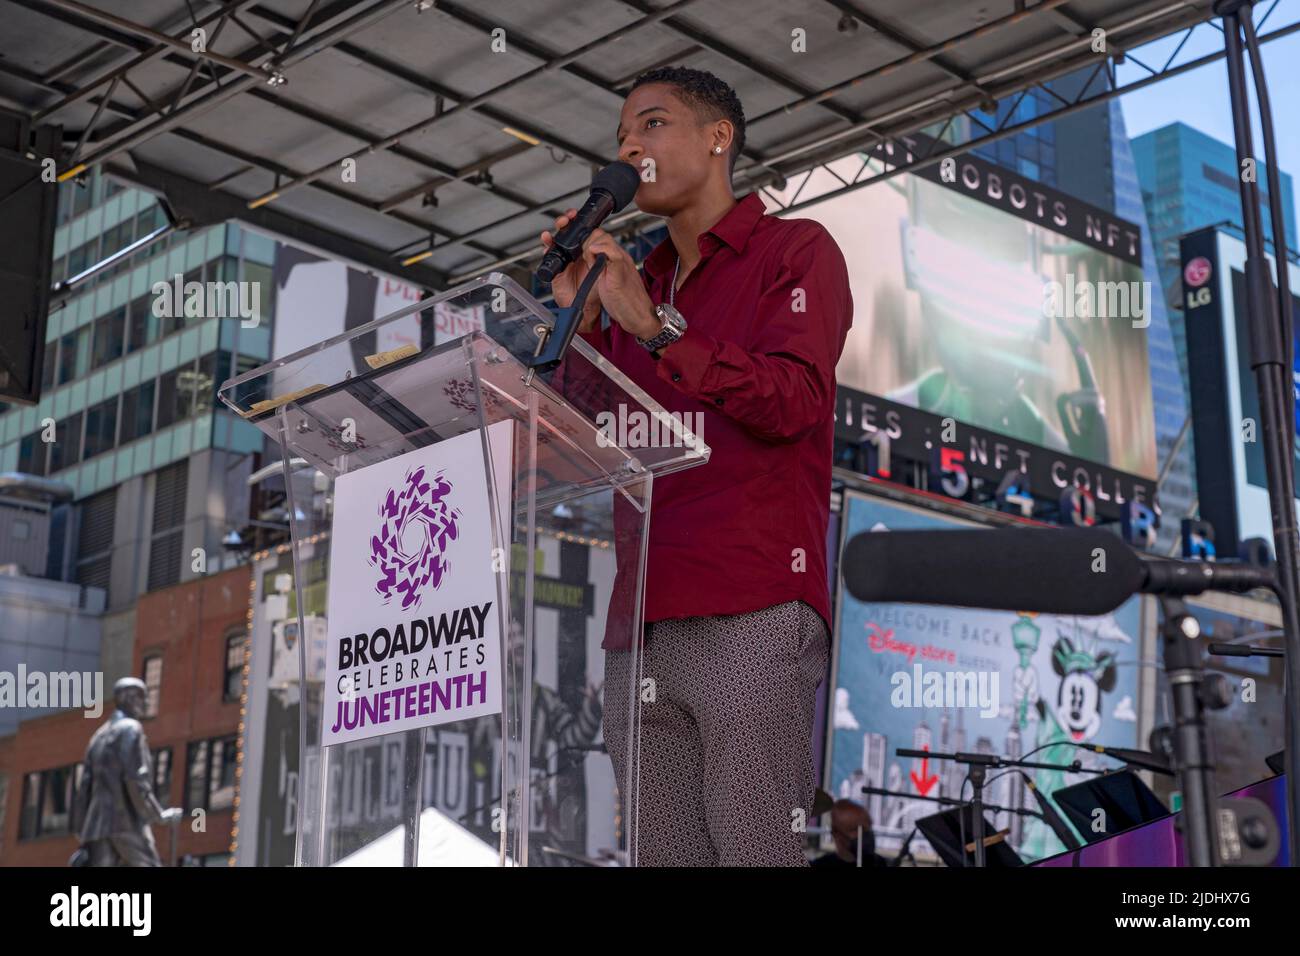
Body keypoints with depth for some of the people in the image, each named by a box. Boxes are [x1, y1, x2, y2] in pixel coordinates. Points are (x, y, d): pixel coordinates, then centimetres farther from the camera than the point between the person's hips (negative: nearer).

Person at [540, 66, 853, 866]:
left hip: (751, 617, -6)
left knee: (754, 848, -8)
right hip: (643, 626, 6)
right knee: (660, 851, 4)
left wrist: (654, 326, -11)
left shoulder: (797, 251, 7)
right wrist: (583, 318, 8)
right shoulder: (637, 285, 25)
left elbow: (791, 404, -9)